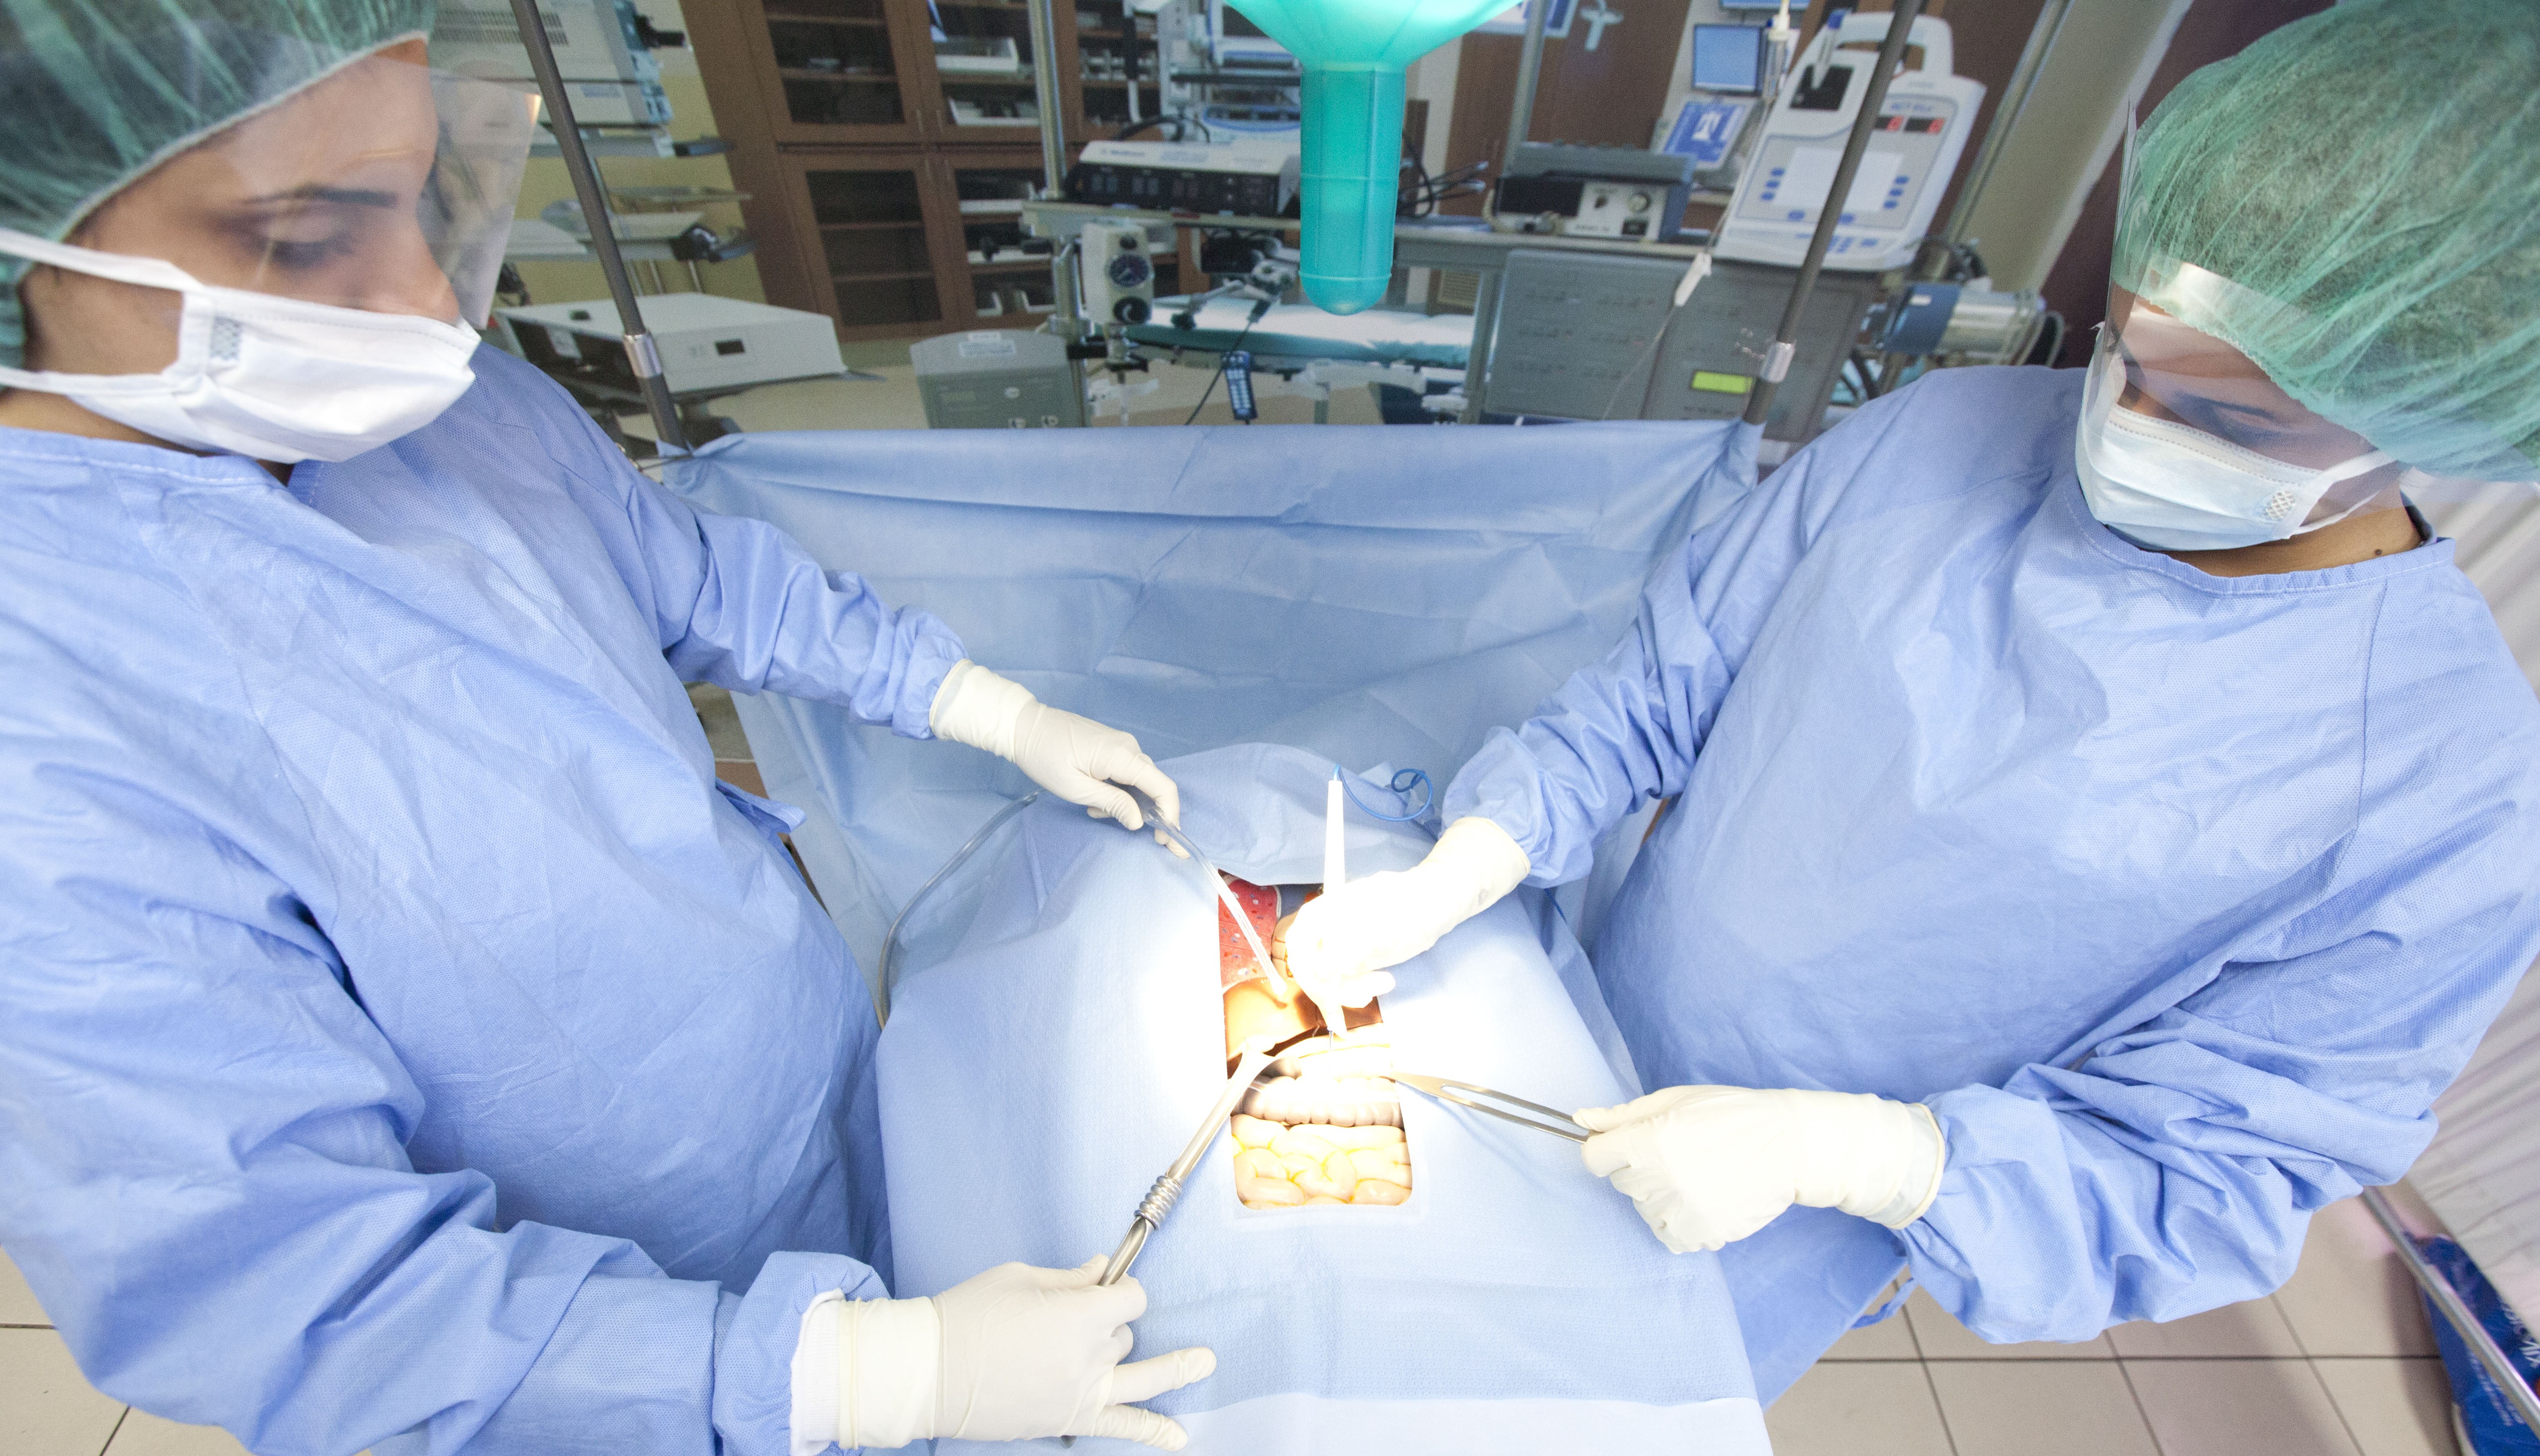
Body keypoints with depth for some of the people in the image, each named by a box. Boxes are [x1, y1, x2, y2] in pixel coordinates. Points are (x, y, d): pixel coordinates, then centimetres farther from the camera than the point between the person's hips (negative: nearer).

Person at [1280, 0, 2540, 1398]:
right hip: (1587, 1036, 3)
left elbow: (2206, 1170, -16)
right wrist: (1438, 888, -20)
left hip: (1792, 1229, -2)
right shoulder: (1937, 432, -16)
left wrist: (1824, 1150, -31)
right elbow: (1657, 688, -12)